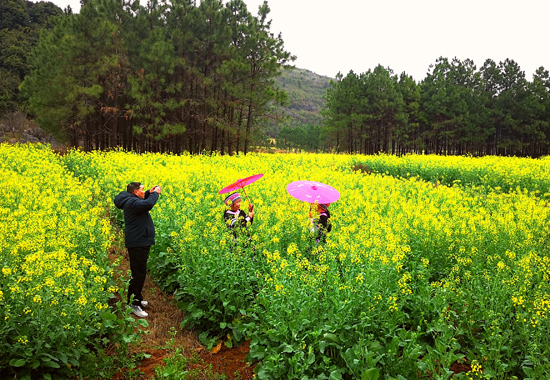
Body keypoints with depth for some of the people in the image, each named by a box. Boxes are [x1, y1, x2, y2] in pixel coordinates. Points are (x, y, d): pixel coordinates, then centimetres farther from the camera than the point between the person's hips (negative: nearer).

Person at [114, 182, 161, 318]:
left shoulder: (130, 200, 13)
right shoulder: (132, 203, -19)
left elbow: (142, 201, 35)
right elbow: (148, 204, -36)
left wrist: (149, 193, 16)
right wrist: (155, 193, -18)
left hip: (140, 242, 11)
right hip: (137, 244, -11)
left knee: (139, 272, 20)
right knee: (138, 274, -5)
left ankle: (137, 298, 32)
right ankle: (133, 304, 2)